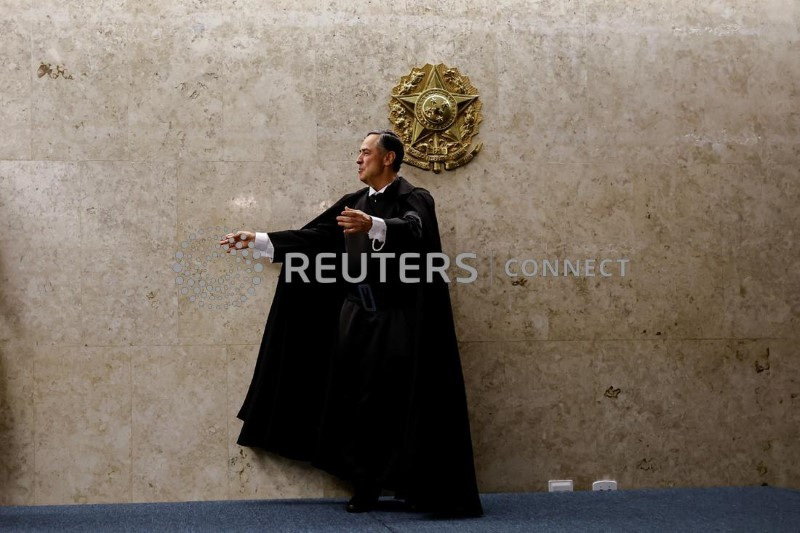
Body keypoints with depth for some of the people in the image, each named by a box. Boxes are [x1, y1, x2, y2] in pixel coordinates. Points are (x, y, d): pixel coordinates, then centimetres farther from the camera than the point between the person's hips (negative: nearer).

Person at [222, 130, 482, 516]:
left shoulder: (414, 198, -6)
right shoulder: (353, 203, 12)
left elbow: (411, 229, -29)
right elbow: (309, 237, 12)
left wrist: (373, 225, -48)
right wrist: (257, 240, 4)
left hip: (398, 319, -5)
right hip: (356, 317, 6)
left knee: (404, 403, -5)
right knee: (357, 401, 3)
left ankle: (420, 489, 6)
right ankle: (365, 488, 11)